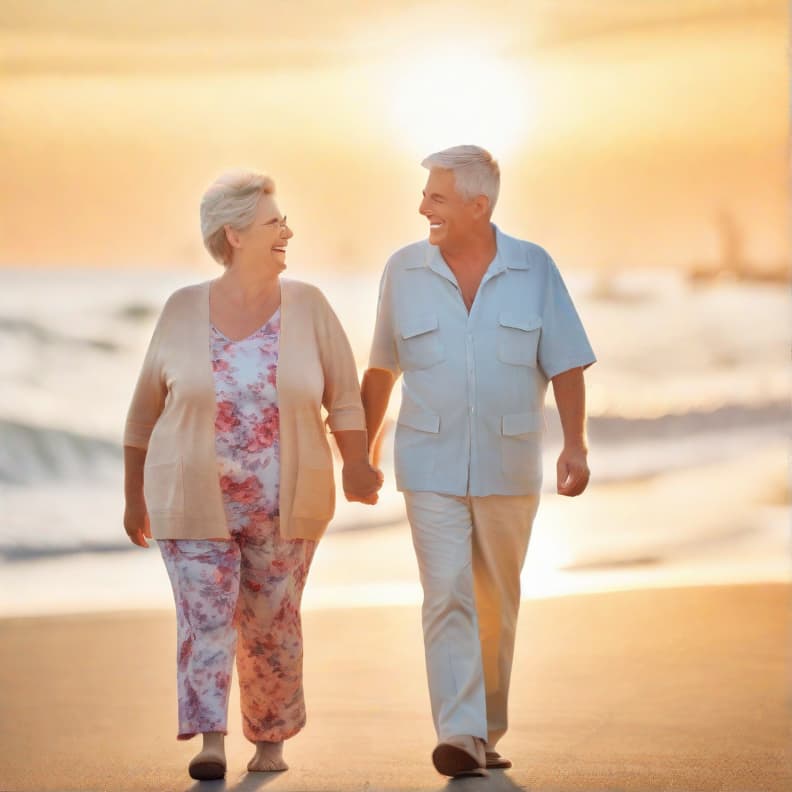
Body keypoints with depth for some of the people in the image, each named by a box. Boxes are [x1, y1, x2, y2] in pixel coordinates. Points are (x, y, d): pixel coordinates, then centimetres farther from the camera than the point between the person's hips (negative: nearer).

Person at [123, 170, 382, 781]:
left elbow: (344, 396, 1)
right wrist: (135, 496, 8)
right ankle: (210, 744, -18)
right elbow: (146, 411, 6)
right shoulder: (183, 311, -2)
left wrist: (357, 466, -12)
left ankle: (271, 740, 24)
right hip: (196, 502, -1)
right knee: (205, 617, -13)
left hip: (281, 503, 1)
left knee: (271, 626, 8)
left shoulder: (307, 306, -2)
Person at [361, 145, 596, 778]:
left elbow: (566, 364, -1)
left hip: (509, 468, 1)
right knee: (447, 596, -13)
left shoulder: (534, 268, -2)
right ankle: (460, 738, -18)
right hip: (431, 468, -1)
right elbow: (381, 370, 10)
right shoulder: (404, 272, 1)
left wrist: (576, 445, -10)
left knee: (497, 606, 10)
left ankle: (488, 733, 24)